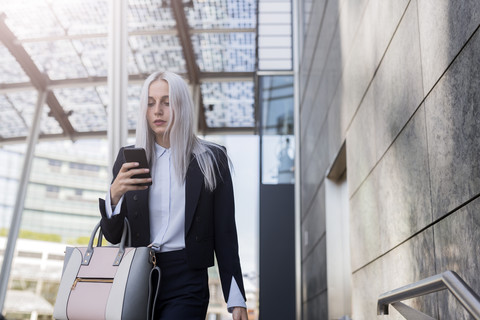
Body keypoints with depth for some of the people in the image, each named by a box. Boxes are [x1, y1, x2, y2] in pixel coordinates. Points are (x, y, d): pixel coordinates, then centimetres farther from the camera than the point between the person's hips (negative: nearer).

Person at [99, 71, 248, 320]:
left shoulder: (211, 159, 1)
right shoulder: (129, 159, 7)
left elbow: (225, 234, 1)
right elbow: (112, 236, 5)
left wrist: (236, 299, -3)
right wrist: (114, 194, -15)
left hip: (186, 283, -2)